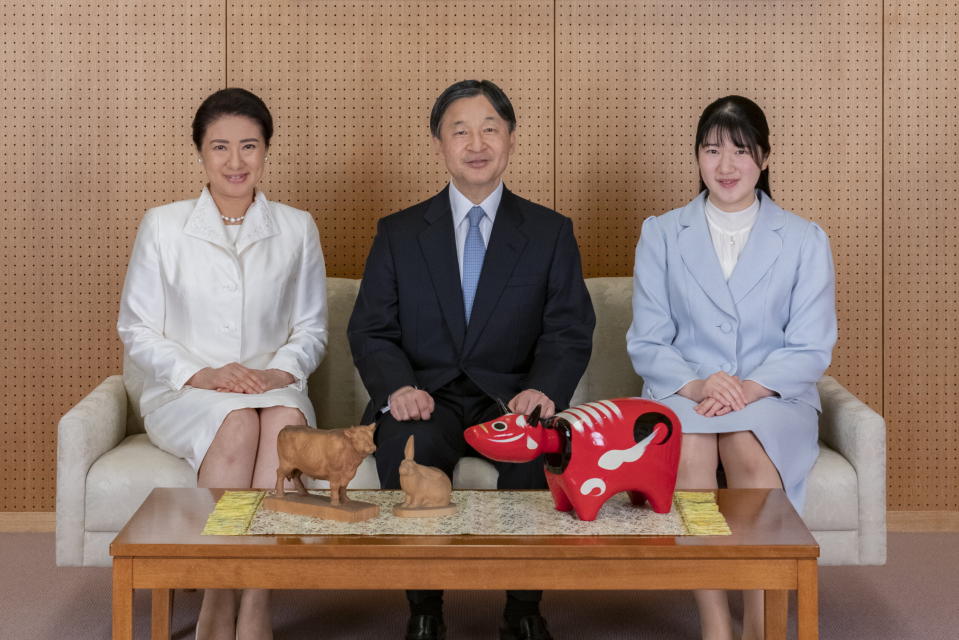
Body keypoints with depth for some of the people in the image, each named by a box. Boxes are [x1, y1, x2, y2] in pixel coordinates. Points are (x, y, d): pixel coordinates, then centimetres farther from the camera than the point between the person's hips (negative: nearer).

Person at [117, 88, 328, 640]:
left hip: (273, 387, 1)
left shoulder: (297, 228, 11)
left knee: (288, 419, -35)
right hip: (184, 394, -1)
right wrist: (200, 374, -11)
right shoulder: (163, 227, 5)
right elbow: (137, 330, 5)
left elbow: (312, 329, 14)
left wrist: (281, 371, -8)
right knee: (238, 422, -36)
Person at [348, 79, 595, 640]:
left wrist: (544, 389, -19)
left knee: (541, 449, -34)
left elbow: (570, 331, 2)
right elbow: (371, 330, 6)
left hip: (511, 397, 0)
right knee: (409, 447, -34)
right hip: (425, 399, 1)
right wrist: (397, 387, -17)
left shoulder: (551, 232, 11)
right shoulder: (398, 233, 12)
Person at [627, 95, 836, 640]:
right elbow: (647, 342, 7)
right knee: (687, 450, -35)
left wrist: (752, 387, -16)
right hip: (683, 394, 1)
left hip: (774, 397, -1)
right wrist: (695, 385, -14)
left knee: (750, 450, -36)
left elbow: (812, 349, 3)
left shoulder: (805, 240, 11)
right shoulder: (661, 235, 13)